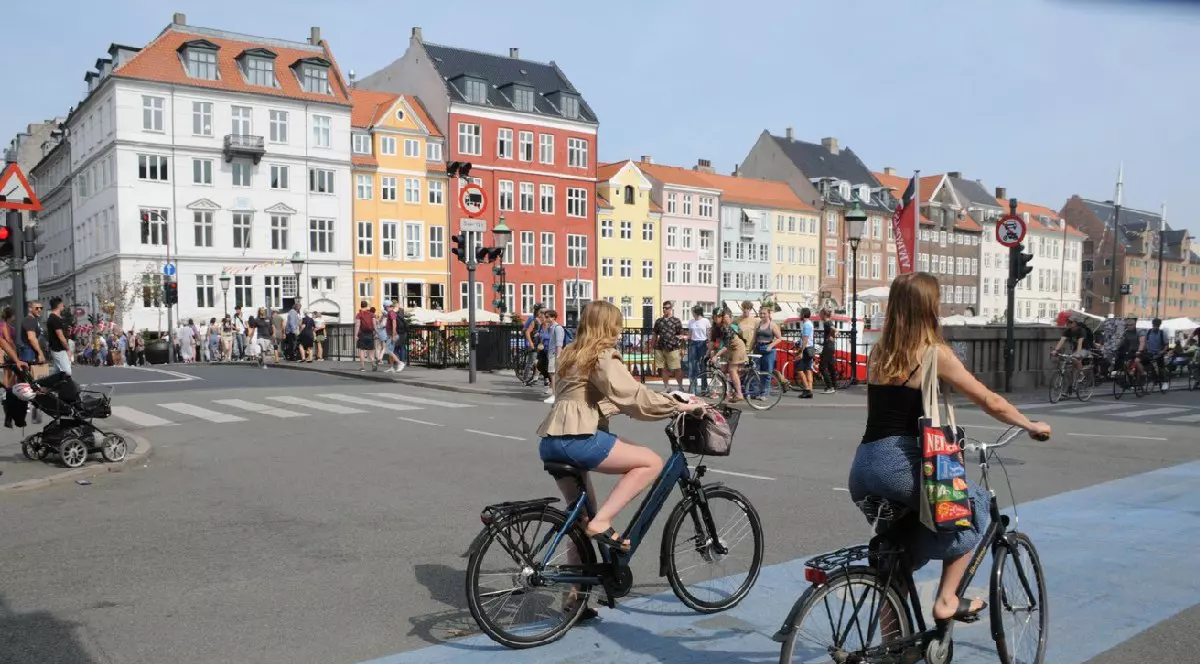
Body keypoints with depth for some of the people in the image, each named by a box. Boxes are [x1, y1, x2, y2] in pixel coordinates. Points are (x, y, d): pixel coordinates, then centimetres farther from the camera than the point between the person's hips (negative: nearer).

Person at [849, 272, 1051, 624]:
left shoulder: (879, 351, 14)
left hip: (862, 467, 7)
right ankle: (946, 600, 13)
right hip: (896, 465, -7)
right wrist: (1031, 425, 19)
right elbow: (991, 402, 2)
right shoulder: (933, 353, -4)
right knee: (974, 501, 17)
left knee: (898, 547, 25)